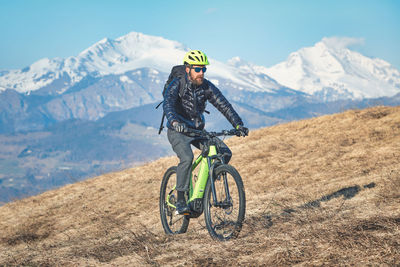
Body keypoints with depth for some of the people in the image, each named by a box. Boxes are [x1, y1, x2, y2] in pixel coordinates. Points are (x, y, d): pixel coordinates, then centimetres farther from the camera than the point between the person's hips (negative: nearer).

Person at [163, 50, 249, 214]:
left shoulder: (207, 87, -5)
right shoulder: (176, 85, -17)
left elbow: (224, 105, -10)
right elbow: (168, 105, -34)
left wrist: (238, 125, -23)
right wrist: (174, 122, -54)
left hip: (198, 131, 5)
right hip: (178, 131, -5)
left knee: (225, 153, -14)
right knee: (187, 157, -33)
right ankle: (180, 201, -25)